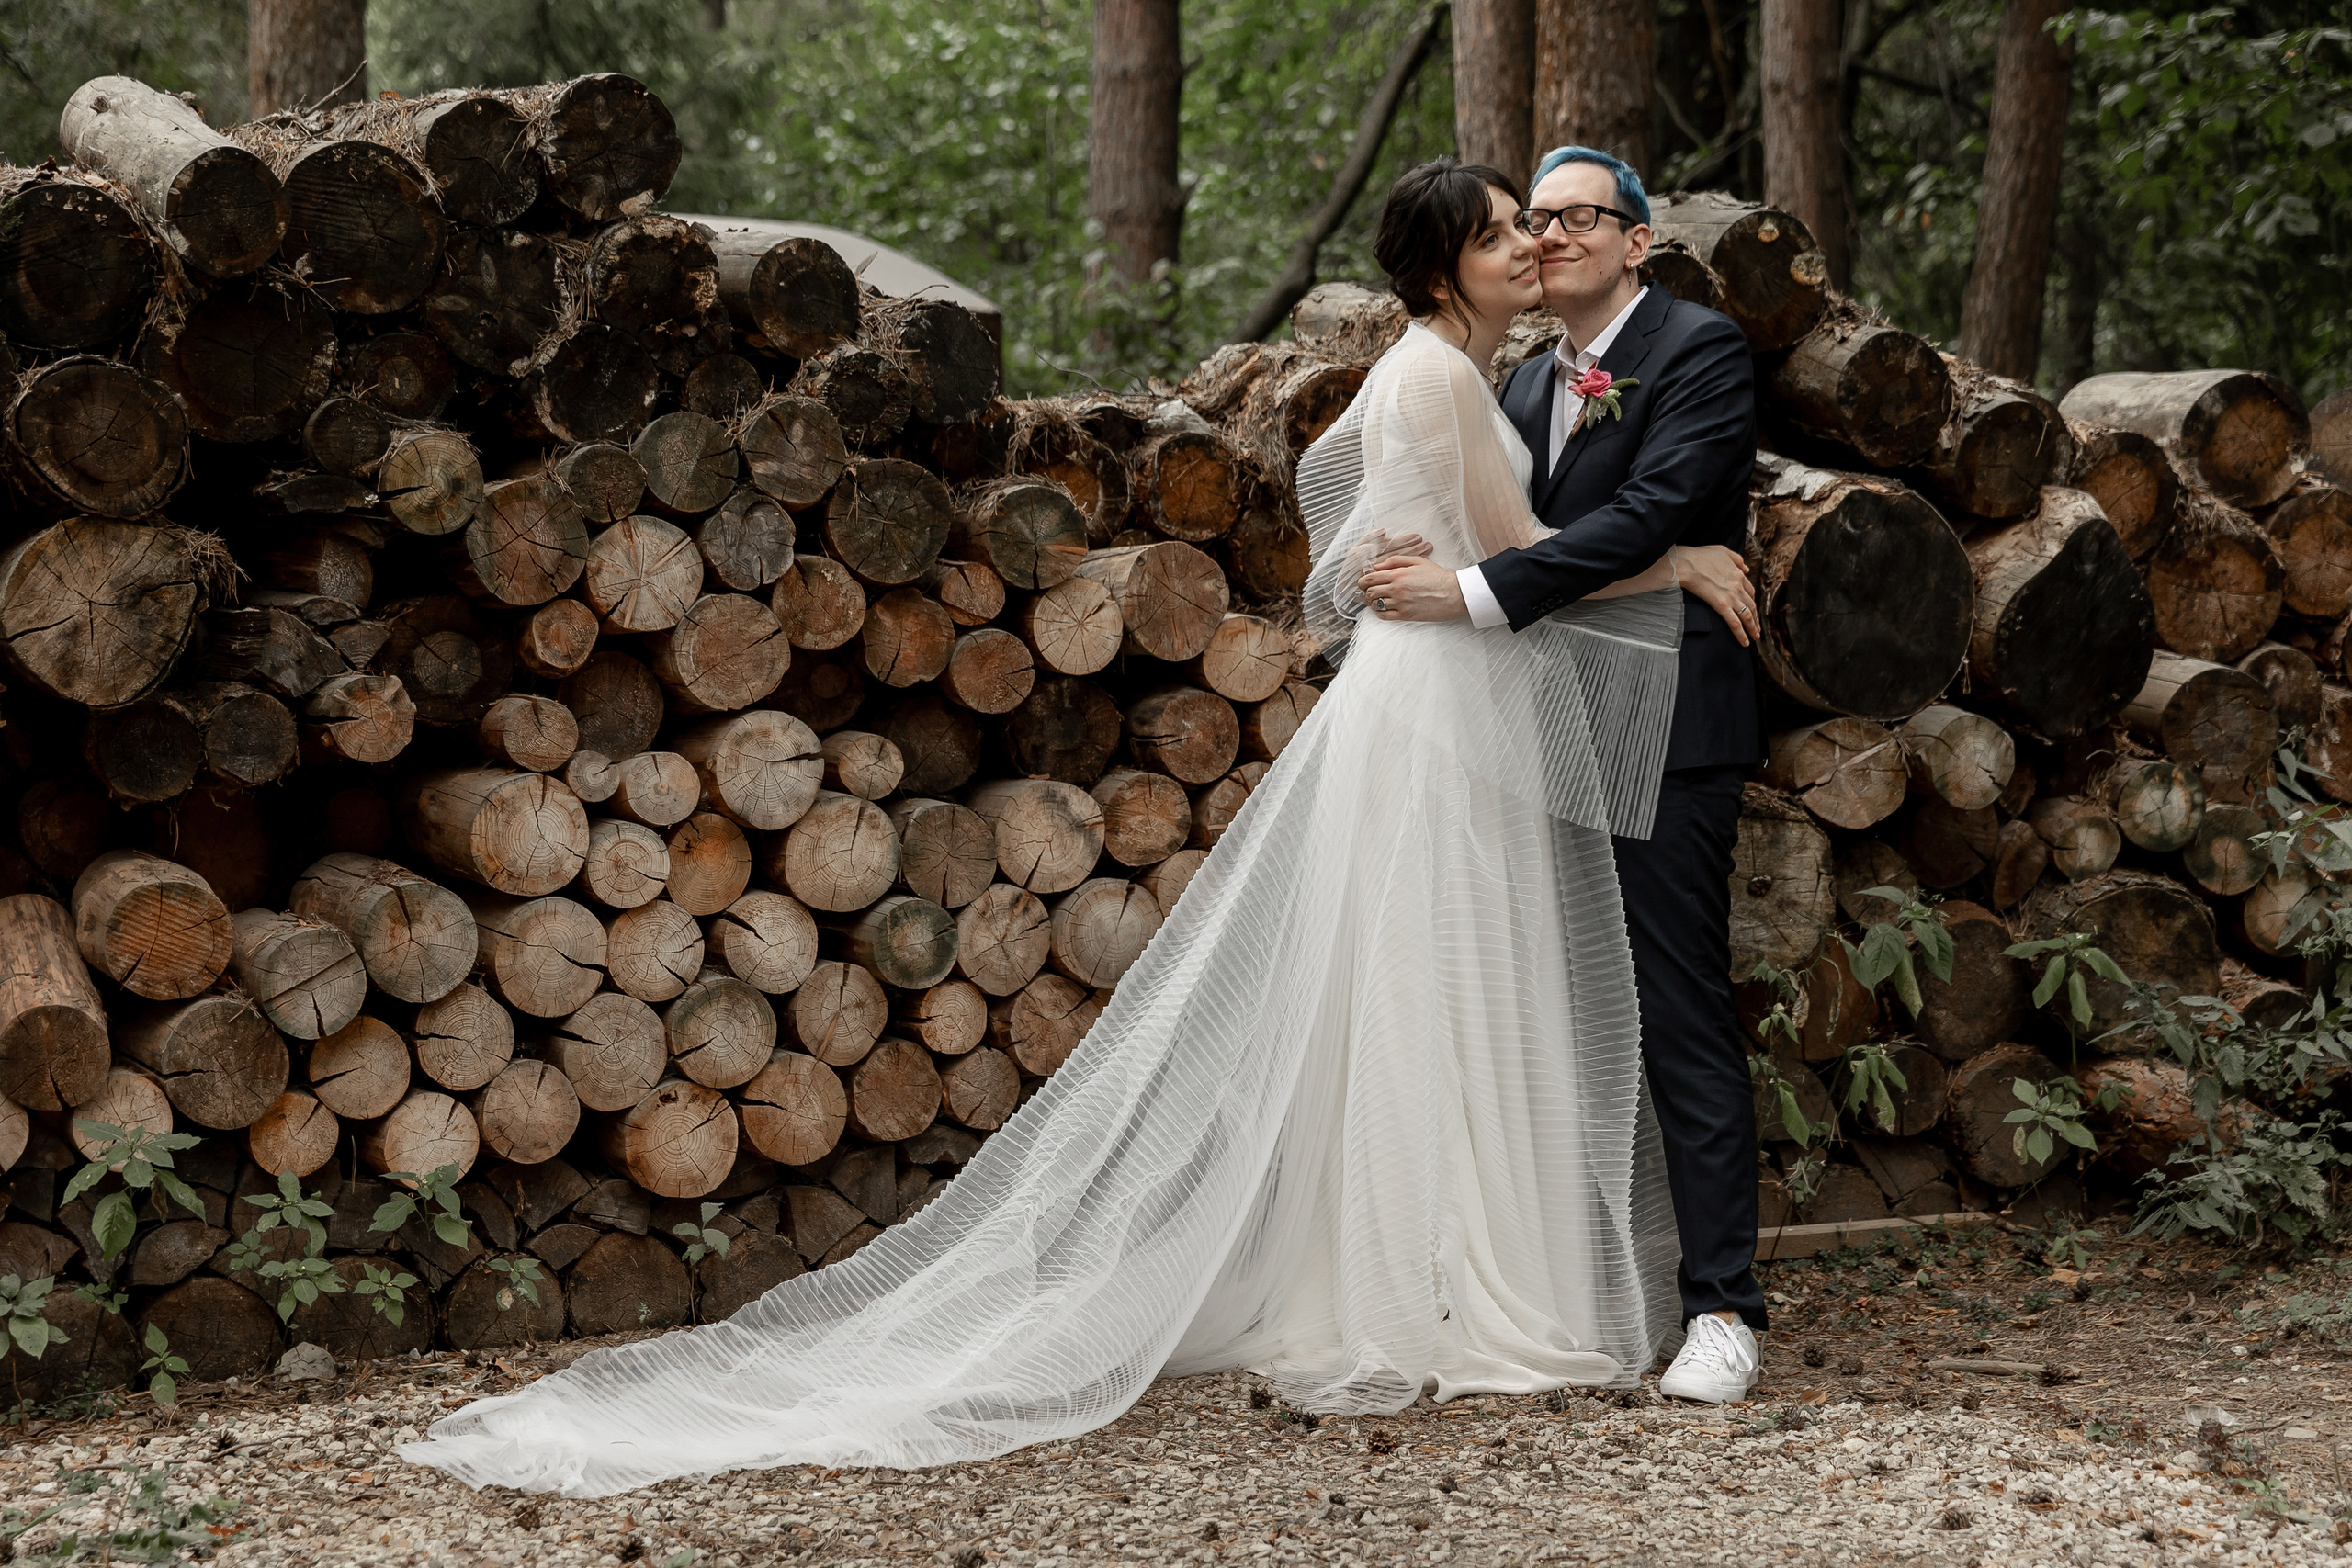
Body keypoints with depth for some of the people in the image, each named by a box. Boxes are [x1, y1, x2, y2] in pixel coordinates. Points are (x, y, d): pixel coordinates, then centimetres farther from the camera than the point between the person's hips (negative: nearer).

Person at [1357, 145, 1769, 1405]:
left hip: (1664, 735, -7)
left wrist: (1476, 591, -23)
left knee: (1680, 1017, -9)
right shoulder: (1527, 386, 18)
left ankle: (1721, 1308, -6)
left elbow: (1648, 513, -19)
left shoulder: (1700, 353, -6)